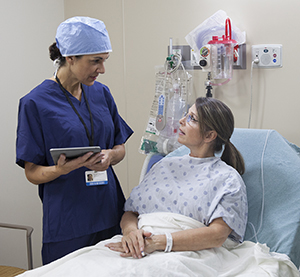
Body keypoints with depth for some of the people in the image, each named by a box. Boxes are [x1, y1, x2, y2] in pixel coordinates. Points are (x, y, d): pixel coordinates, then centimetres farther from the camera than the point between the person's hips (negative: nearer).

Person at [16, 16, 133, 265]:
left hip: (110, 215, 5)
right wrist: (62, 169, -27)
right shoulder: (35, 103, -9)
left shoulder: (101, 93, 6)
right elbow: (32, 173, -7)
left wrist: (110, 155, -10)